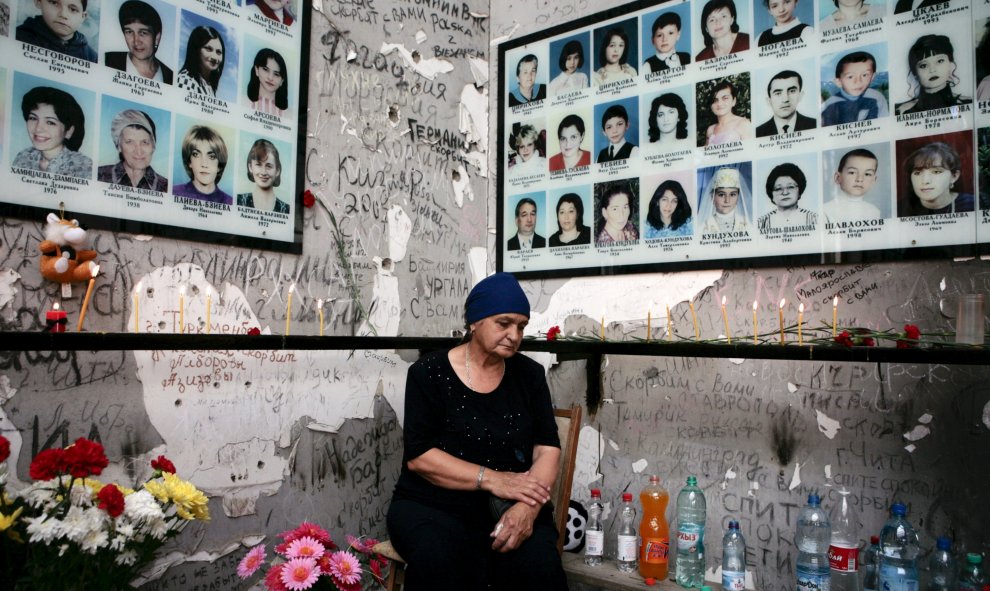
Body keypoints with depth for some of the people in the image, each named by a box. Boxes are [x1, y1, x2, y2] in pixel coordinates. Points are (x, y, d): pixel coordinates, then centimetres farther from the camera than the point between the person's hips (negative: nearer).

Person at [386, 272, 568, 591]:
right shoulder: (429, 373, -2)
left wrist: (528, 507, -19)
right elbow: (418, 455, -9)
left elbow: (547, 448, 0)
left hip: (511, 507, 2)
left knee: (539, 565, -29)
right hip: (434, 504, -1)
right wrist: (492, 480, -18)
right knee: (437, 561, -33)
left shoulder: (530, 374, 7)